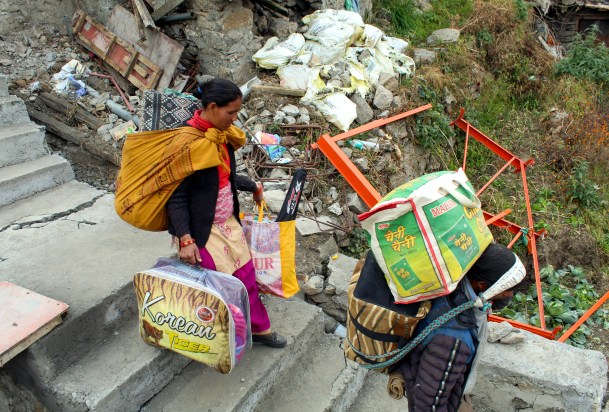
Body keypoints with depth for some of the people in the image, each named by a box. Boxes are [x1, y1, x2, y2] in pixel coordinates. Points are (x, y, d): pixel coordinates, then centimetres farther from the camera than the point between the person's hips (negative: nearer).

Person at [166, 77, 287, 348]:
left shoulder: (222, 134, 2)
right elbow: (176, 196, -19)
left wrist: (252, 187, 31)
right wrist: (185, 239, -24)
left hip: (227, 221, 8)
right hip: (201, 229, -8)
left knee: (246, 275, 14)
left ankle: (259, 328, 32)